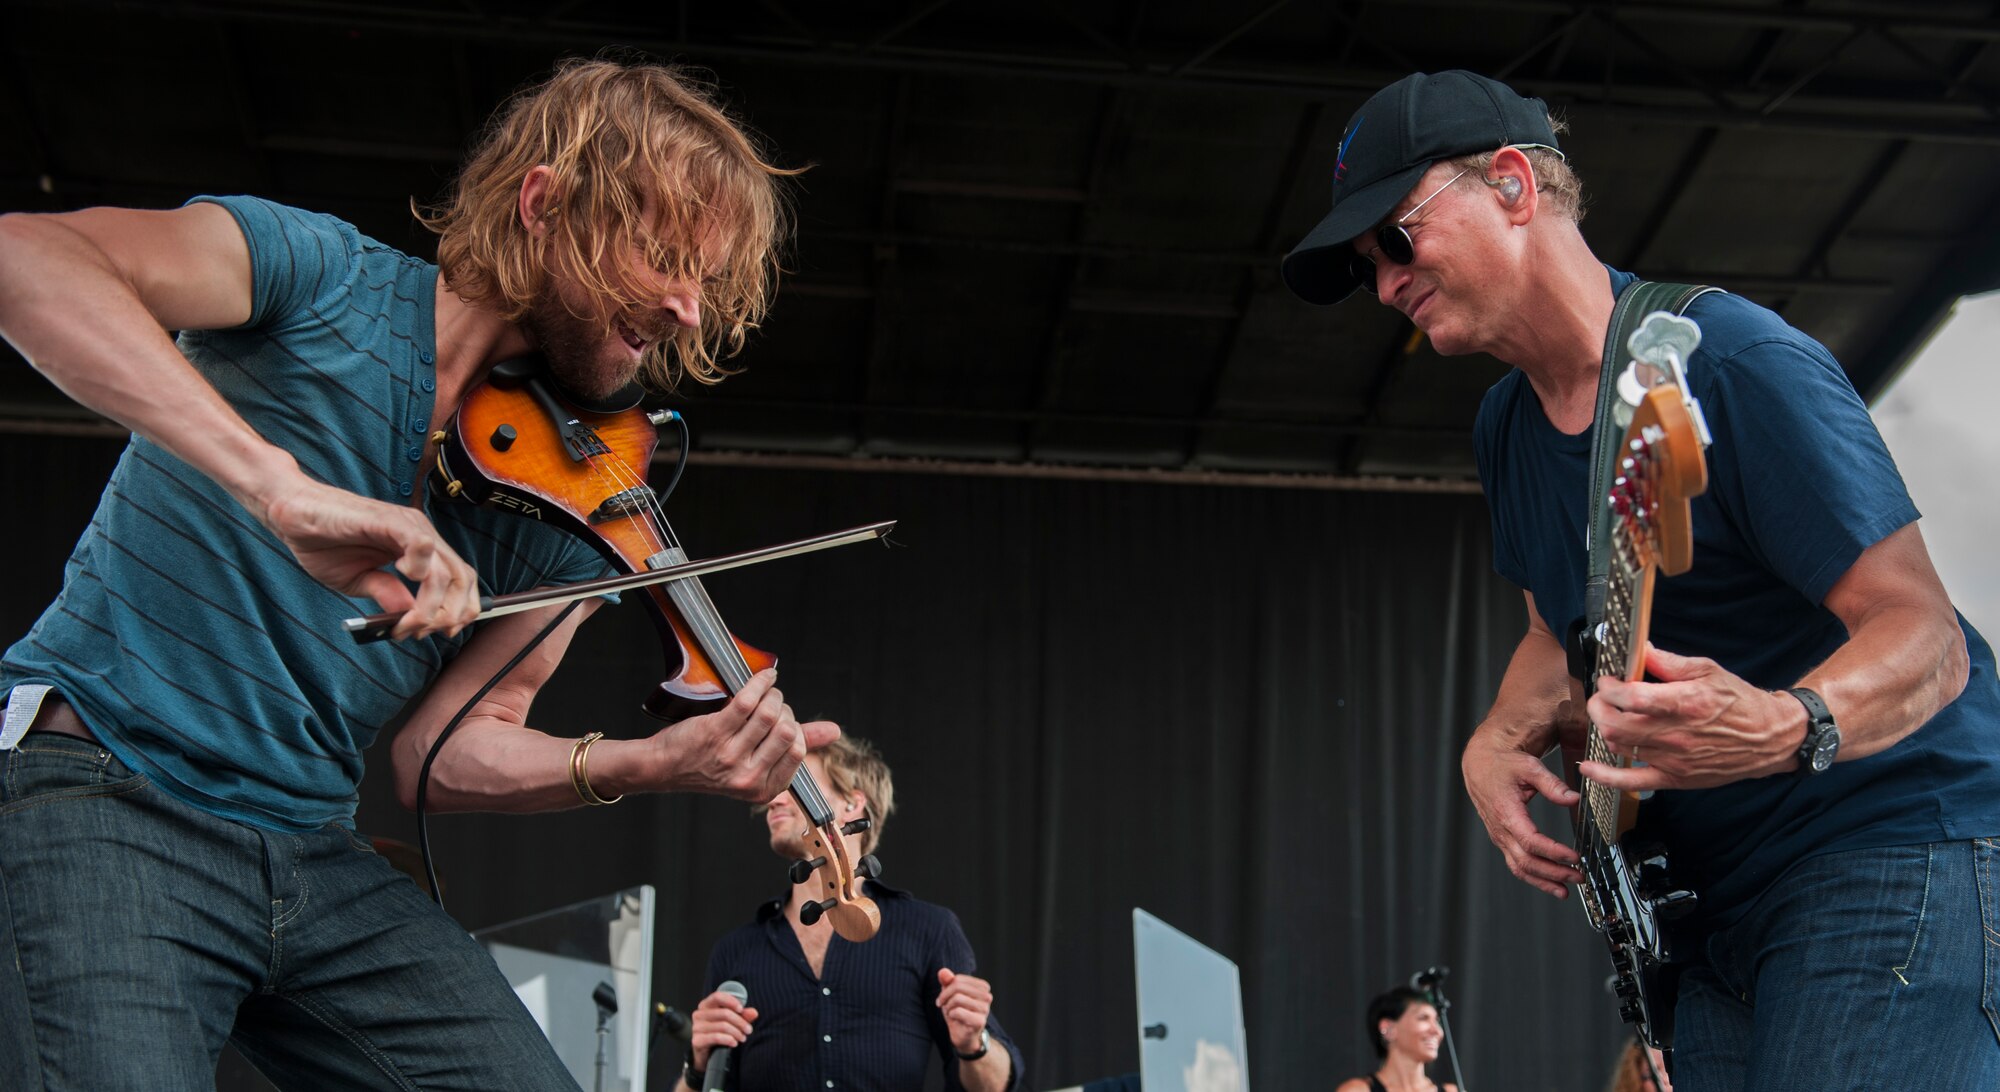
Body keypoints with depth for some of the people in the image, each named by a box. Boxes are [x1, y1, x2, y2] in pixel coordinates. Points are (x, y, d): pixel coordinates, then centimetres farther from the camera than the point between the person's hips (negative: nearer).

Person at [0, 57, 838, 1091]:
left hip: (316, 853, 6)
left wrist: (653, 764, -17)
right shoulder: (324, 280, -10)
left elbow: (442, 749, 3)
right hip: (103, 798, -5)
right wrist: (284, 486, -38)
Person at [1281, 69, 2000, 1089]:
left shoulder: (1731, 365, -19)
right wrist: (1498, 741, 1)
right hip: (1719, 892, 8)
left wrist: (1785, 730, -40)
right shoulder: (1507, 426, 8)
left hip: (1886, 852, -8)